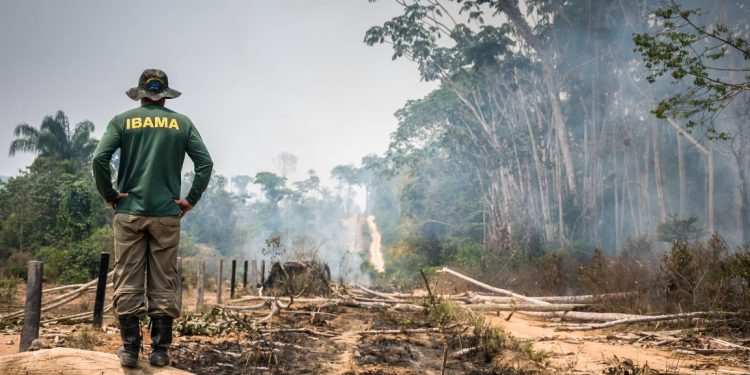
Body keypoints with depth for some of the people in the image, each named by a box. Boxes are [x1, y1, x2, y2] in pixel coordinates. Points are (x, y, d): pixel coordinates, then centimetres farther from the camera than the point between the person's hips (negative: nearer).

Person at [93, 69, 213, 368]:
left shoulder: (123, 120, 4)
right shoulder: (182, 123, 6)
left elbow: (99, 158, -7)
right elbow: (205, 163, -3)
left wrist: (109, 195, 3)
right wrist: (190, 199, 2)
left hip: (129, 213, 0)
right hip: (167, 215, 0)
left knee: (128, 283, 5)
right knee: (163, 285, 5)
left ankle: (130, 350, 8)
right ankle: (160, 350, 8)